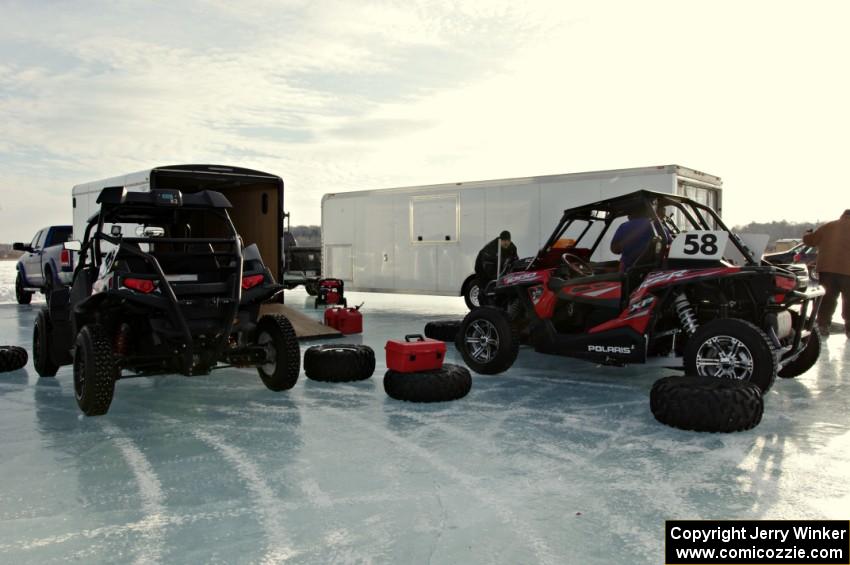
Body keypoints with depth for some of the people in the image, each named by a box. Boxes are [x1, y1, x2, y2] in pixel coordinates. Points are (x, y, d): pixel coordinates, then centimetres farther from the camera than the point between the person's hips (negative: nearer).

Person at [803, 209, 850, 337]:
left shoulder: (828, 226, 11)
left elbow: (808, 240, 15)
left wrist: (808, 234, 36)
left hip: (827, 268, 2)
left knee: (828, 297, 9)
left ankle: (823, 325, 4)